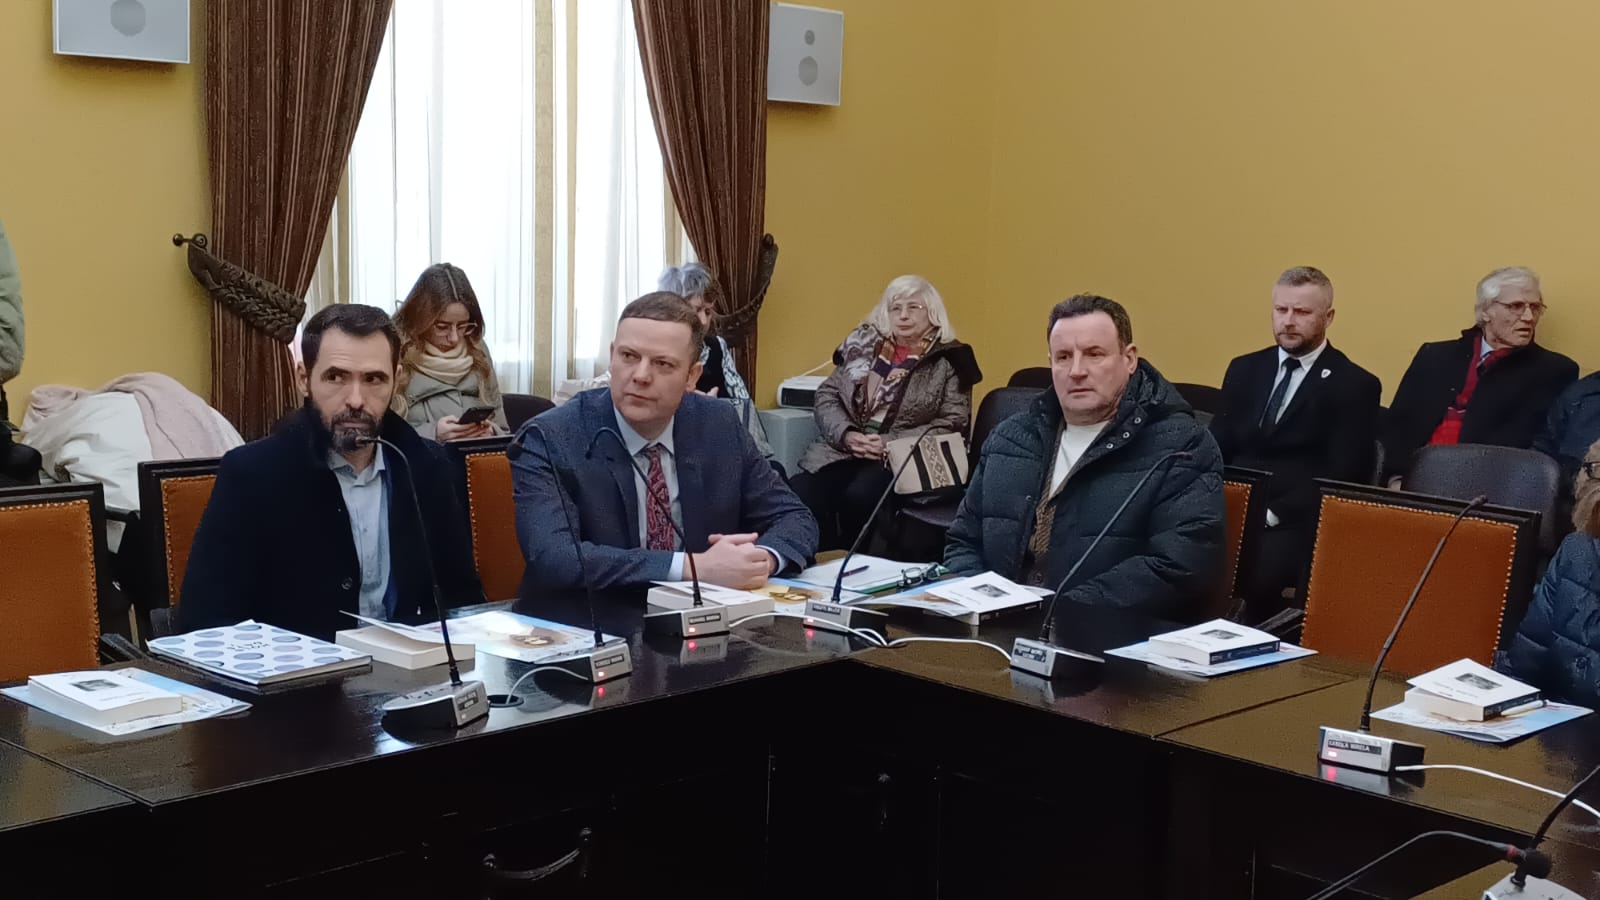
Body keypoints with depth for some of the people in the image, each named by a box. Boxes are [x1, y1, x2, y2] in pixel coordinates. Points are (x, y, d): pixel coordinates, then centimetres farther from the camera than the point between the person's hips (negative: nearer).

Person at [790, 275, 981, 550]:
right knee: (798, 494, -27)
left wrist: (891, 443, -13)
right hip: (843, 449, 3)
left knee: (859, 496, -34)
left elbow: (952, 425, -4)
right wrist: (847, 435, -8)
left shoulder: (948, 360, 2)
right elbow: (827, 396, 12)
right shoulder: (863, 344, 12)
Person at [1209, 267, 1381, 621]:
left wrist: (1274, 514, -18)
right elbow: (1216, 449, 14)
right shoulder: (1244, 370, 17)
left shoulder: (1355, 385, 2)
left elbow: (1342, 477, -7)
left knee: (1260, 562, -35)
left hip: (1299, 524, -4)